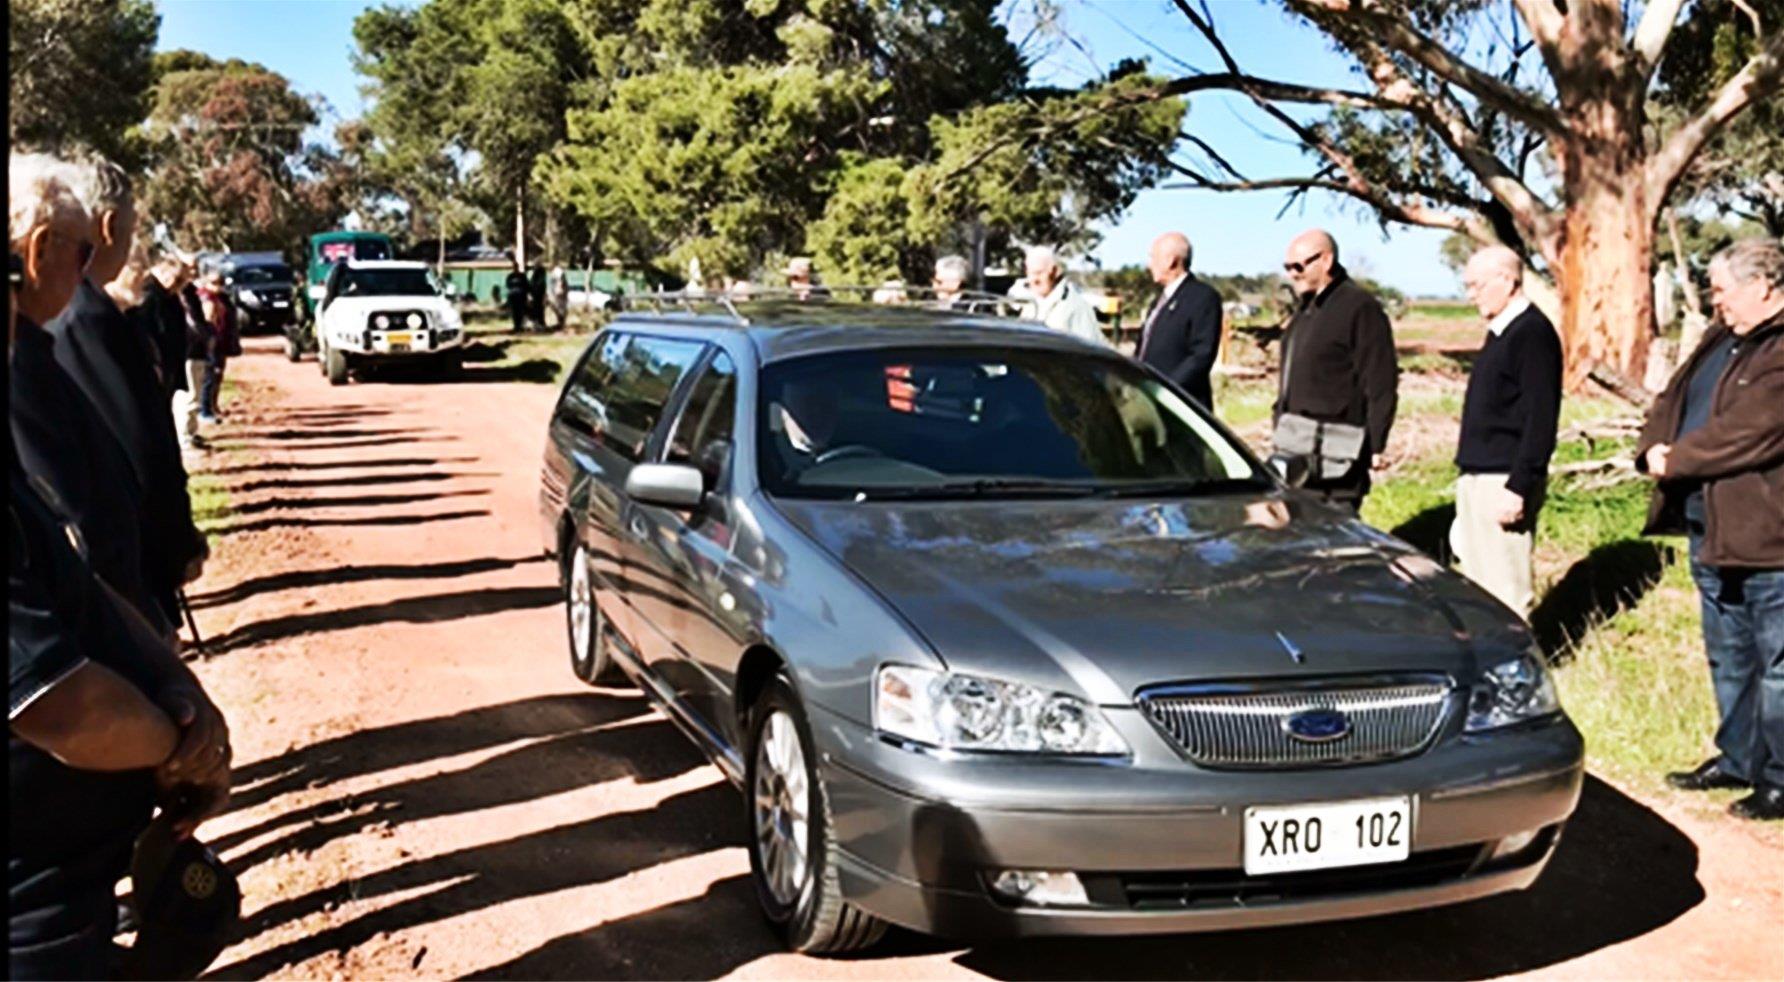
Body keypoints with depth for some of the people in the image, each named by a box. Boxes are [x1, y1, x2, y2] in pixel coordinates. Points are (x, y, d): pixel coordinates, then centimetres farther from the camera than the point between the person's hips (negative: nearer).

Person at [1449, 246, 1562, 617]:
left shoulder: (1533, 333, -14)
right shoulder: (1499, 333, 15)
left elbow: (1540, 421, -19)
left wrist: (1518, 488, -22)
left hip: (1504, 483, -10)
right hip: (1476, 480, 10)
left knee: (1507, 591, -4)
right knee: (1476, 584, 15)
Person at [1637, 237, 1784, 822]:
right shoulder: (1721, 341, 15)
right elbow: (1675, 398, 15)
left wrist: (1676, 460, -15)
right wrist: (1654, 447, -5)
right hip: (1710, 527, 10)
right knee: (1728, 655, 20)